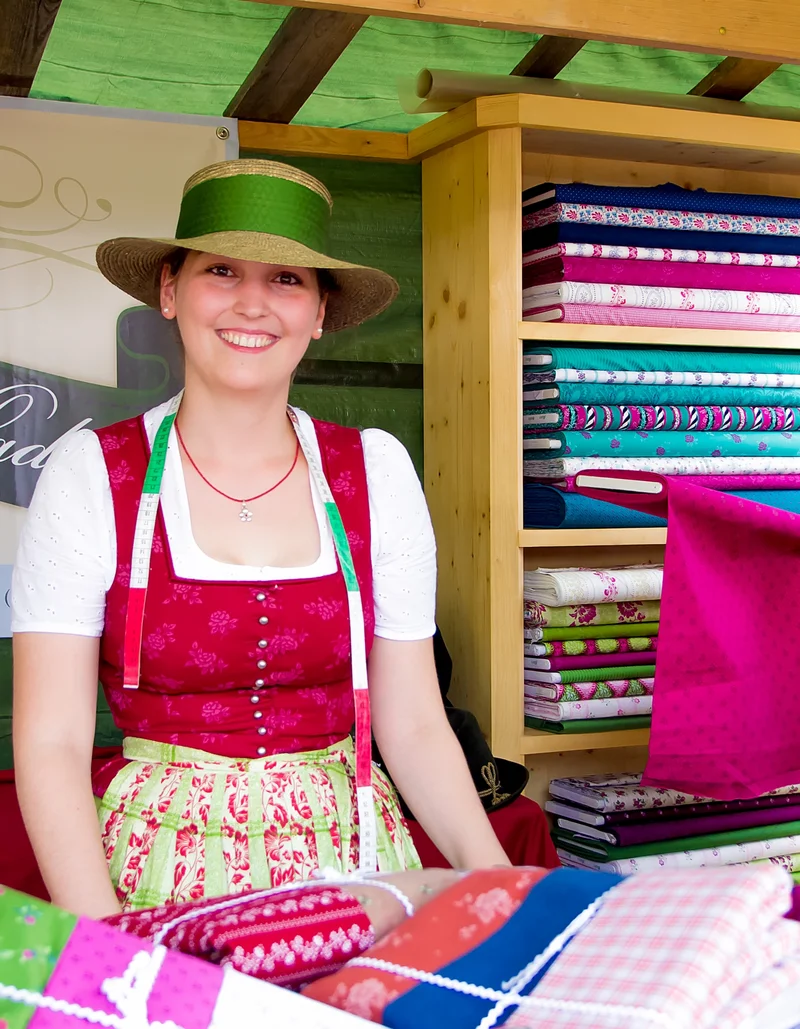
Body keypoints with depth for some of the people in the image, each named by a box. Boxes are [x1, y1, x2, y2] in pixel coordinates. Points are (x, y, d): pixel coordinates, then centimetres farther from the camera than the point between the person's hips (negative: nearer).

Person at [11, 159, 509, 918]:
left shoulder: (375, 471, 1)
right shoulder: (92, 474, -5)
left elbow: (414, 728, 3)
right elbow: (52, 742, -7)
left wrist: (499, 887, -11)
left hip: (351, 860, 2)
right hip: (159, 877, -1)